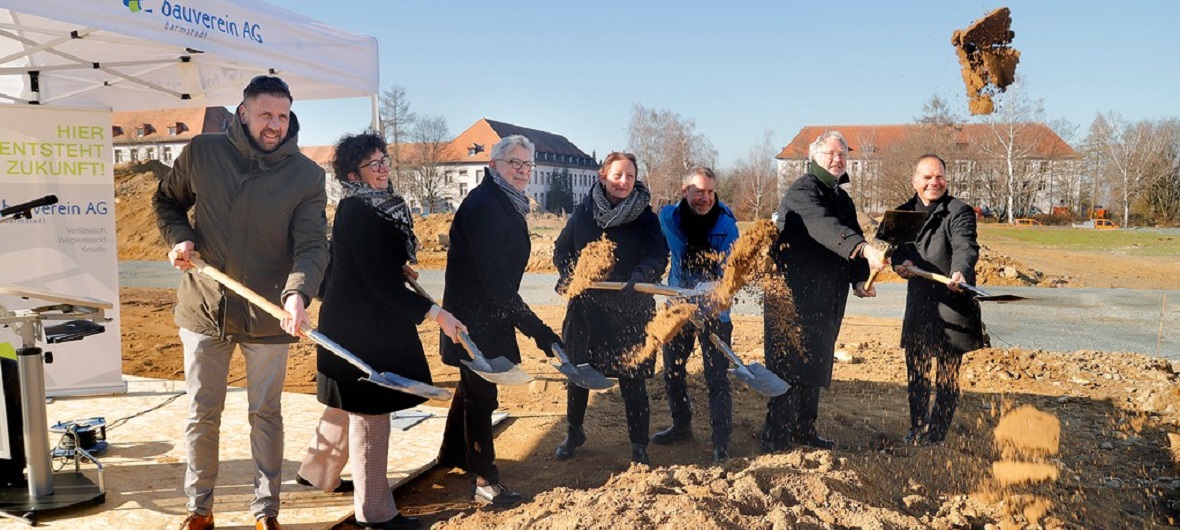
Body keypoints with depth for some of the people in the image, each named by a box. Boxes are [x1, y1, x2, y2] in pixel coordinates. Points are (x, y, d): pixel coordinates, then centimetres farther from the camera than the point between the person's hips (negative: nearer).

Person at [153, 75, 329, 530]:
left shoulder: (306, 175, -8)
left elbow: (312, 245, -16)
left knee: (266, 415, 10)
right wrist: (179, 237, -6)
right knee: (201, 414, 12)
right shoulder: (202, 153, -3)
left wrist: (298, 292, -35)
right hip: (203, 308, 2)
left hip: (268, 316, -1)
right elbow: (166, 200, 14)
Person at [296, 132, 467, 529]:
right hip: (361, 327, -10)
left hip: (366, 320, 10)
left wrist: (400, 268, 33)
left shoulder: (379, 205, 8)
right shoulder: (357, 214, -21)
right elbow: (380, 283, -25)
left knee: (349, 404, 23)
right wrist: (435, 314, -27)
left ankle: (316, 472, 42)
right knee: (369, 411, 0)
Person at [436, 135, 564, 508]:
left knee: (473, 386, 23)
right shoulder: (483, 206, -23)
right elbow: (495, 280, -29)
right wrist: (536, 329, -31)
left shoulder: (507, 204, 8)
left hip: (487, 313, 10)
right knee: (480, 395, -1)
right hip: (476, 318, -10)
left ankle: (453, 454, 42)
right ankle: (484, 481, 10)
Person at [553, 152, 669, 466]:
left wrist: (641, 276, -36)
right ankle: (573, 432, 38)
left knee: (632, 380, 2)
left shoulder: (645, 217, -5)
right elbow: (561, 250, 8)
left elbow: (657, 257, -15)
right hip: (585, 308, 3)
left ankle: (639, 445, 20)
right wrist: (567, 276, -12)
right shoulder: (583, 212, 1)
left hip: (630, 312, -2)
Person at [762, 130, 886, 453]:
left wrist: (859, 278, 0)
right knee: (789, 367, -9)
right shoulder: (802, 192, -13)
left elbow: (853, 235, 18)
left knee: (816, 367, 16)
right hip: (792, 296, -9)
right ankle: (775, 440, -4)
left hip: (826, 299, 9)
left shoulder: (842, 198, 18)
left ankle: (804, 430, 29)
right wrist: (864, 249, -46)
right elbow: (824, 227, -32)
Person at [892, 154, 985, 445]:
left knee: (948, 374, 2)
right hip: (918, 301, 5)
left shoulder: (959, 211, -9)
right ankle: (917, 427, 27)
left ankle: (934, 434, 12)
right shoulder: (904, 212, 9)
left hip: (952, 303, -5)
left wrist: (959, 272, -45)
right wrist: (902, 262, -16)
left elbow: (965, 247, -24)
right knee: (915, 370, 13)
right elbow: (897, 247, 8)